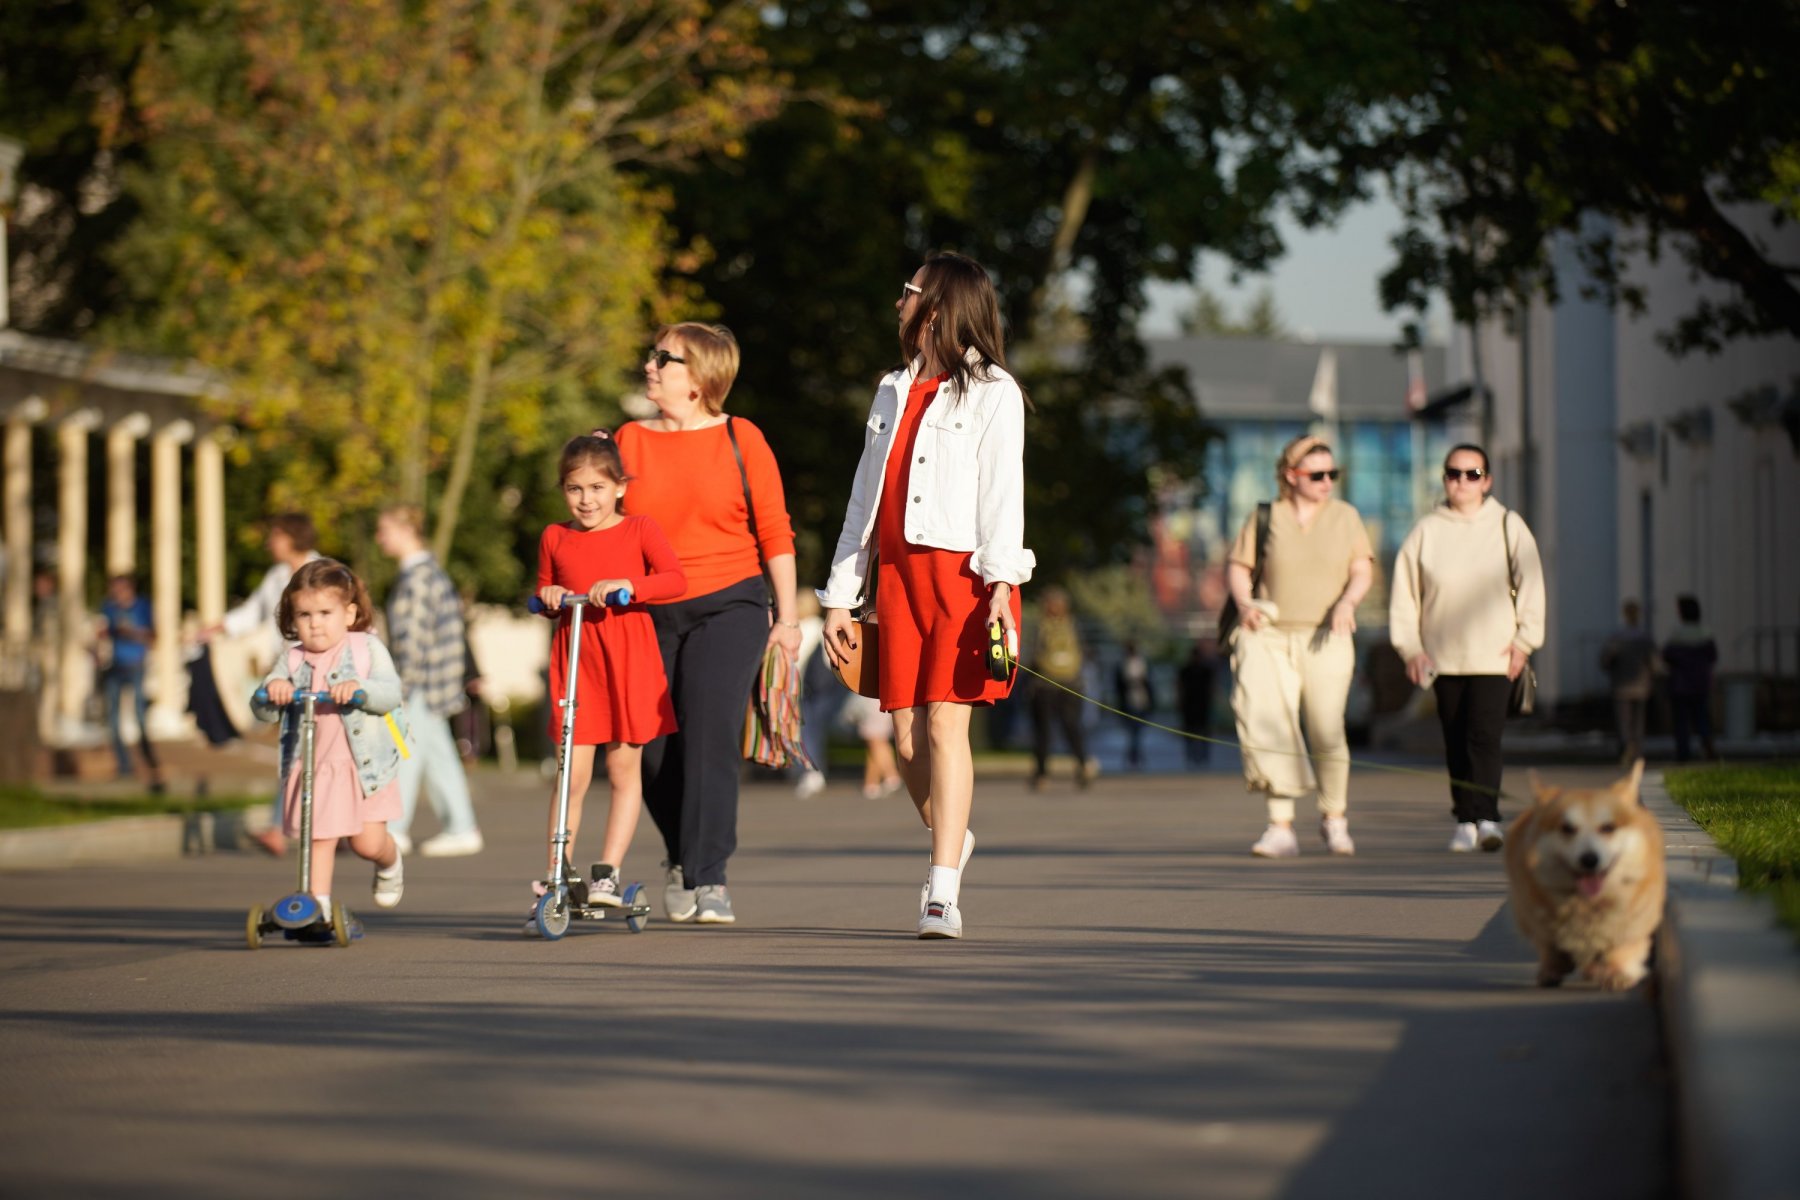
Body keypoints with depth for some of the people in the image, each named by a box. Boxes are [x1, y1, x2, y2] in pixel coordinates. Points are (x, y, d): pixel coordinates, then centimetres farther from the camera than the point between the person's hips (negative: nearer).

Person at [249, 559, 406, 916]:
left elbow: (391, 694, -12)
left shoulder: (367, 649, 0)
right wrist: (272, 691, -24)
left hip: (365, 765, -2)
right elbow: (262, 710, -1)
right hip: (312, 768, 2)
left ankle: (390, 864, 30)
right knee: (318, 839, -5)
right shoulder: (291, 662, 6)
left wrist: (358, 688, -30)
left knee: (368, 842, -3)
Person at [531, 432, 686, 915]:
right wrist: (548, 598, 0)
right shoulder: (555, 538, 10)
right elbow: (544, 589, 23)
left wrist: (628, 584, -24)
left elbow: (675, 578, -10)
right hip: (573, 657, 1)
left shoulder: (639, 529, 2)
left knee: (625, 770, 1)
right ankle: (555, 876, 2)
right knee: (572, 774, -3)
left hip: (628, 657, -1)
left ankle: (608, 873, 5)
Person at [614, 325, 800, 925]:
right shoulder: (630, 441, 7)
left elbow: (774, 531, 3)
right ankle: (681, 858, 31)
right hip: (648, 612, 3)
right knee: (656, 750, 5)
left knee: (710, 734, -16)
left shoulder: (741, 440, 1)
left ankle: (709, 880, -13)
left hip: (727, 606, -3)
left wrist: (787, 615, 1)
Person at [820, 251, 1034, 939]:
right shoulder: (893, 392, 21)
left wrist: (1002, 581, -19)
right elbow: (864, 496, 21)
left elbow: (1003, 490, -7)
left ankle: (942, 894, -15)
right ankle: (952, 843, 30)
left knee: (945, 726, -13)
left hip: (962, 573, -6)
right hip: (897, 572, 6)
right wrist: (840, 594, 15)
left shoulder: (992, 392, 2)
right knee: (907, 737, 3)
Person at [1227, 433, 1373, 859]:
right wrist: (1244, 603, -10)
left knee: (1326, 731, -8)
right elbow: (1237, 566, 9)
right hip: (1271, 636, 0)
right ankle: (1281, 827, -7)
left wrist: (1348, 601, -14)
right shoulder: (1265, 517, 5)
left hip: (1325, 638, 0)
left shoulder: (1345, 517, 9)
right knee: (1270, 728, -11)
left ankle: (1334, 819, 14)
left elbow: (1363, 570, 6)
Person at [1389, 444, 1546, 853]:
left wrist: (1523, 640, -3)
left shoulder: (1507, 526, 4)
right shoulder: (1426, 531, 6)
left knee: (1484, 736, -15)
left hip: (1494, 656, -2)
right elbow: (1404, 591, 9)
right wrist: (1410, 648, 2)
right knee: (1456, 743, 5)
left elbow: (1530, 583, 4)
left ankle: (1487, 818, -21)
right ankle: (1466, 821, 12)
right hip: (1443, 657, 2)